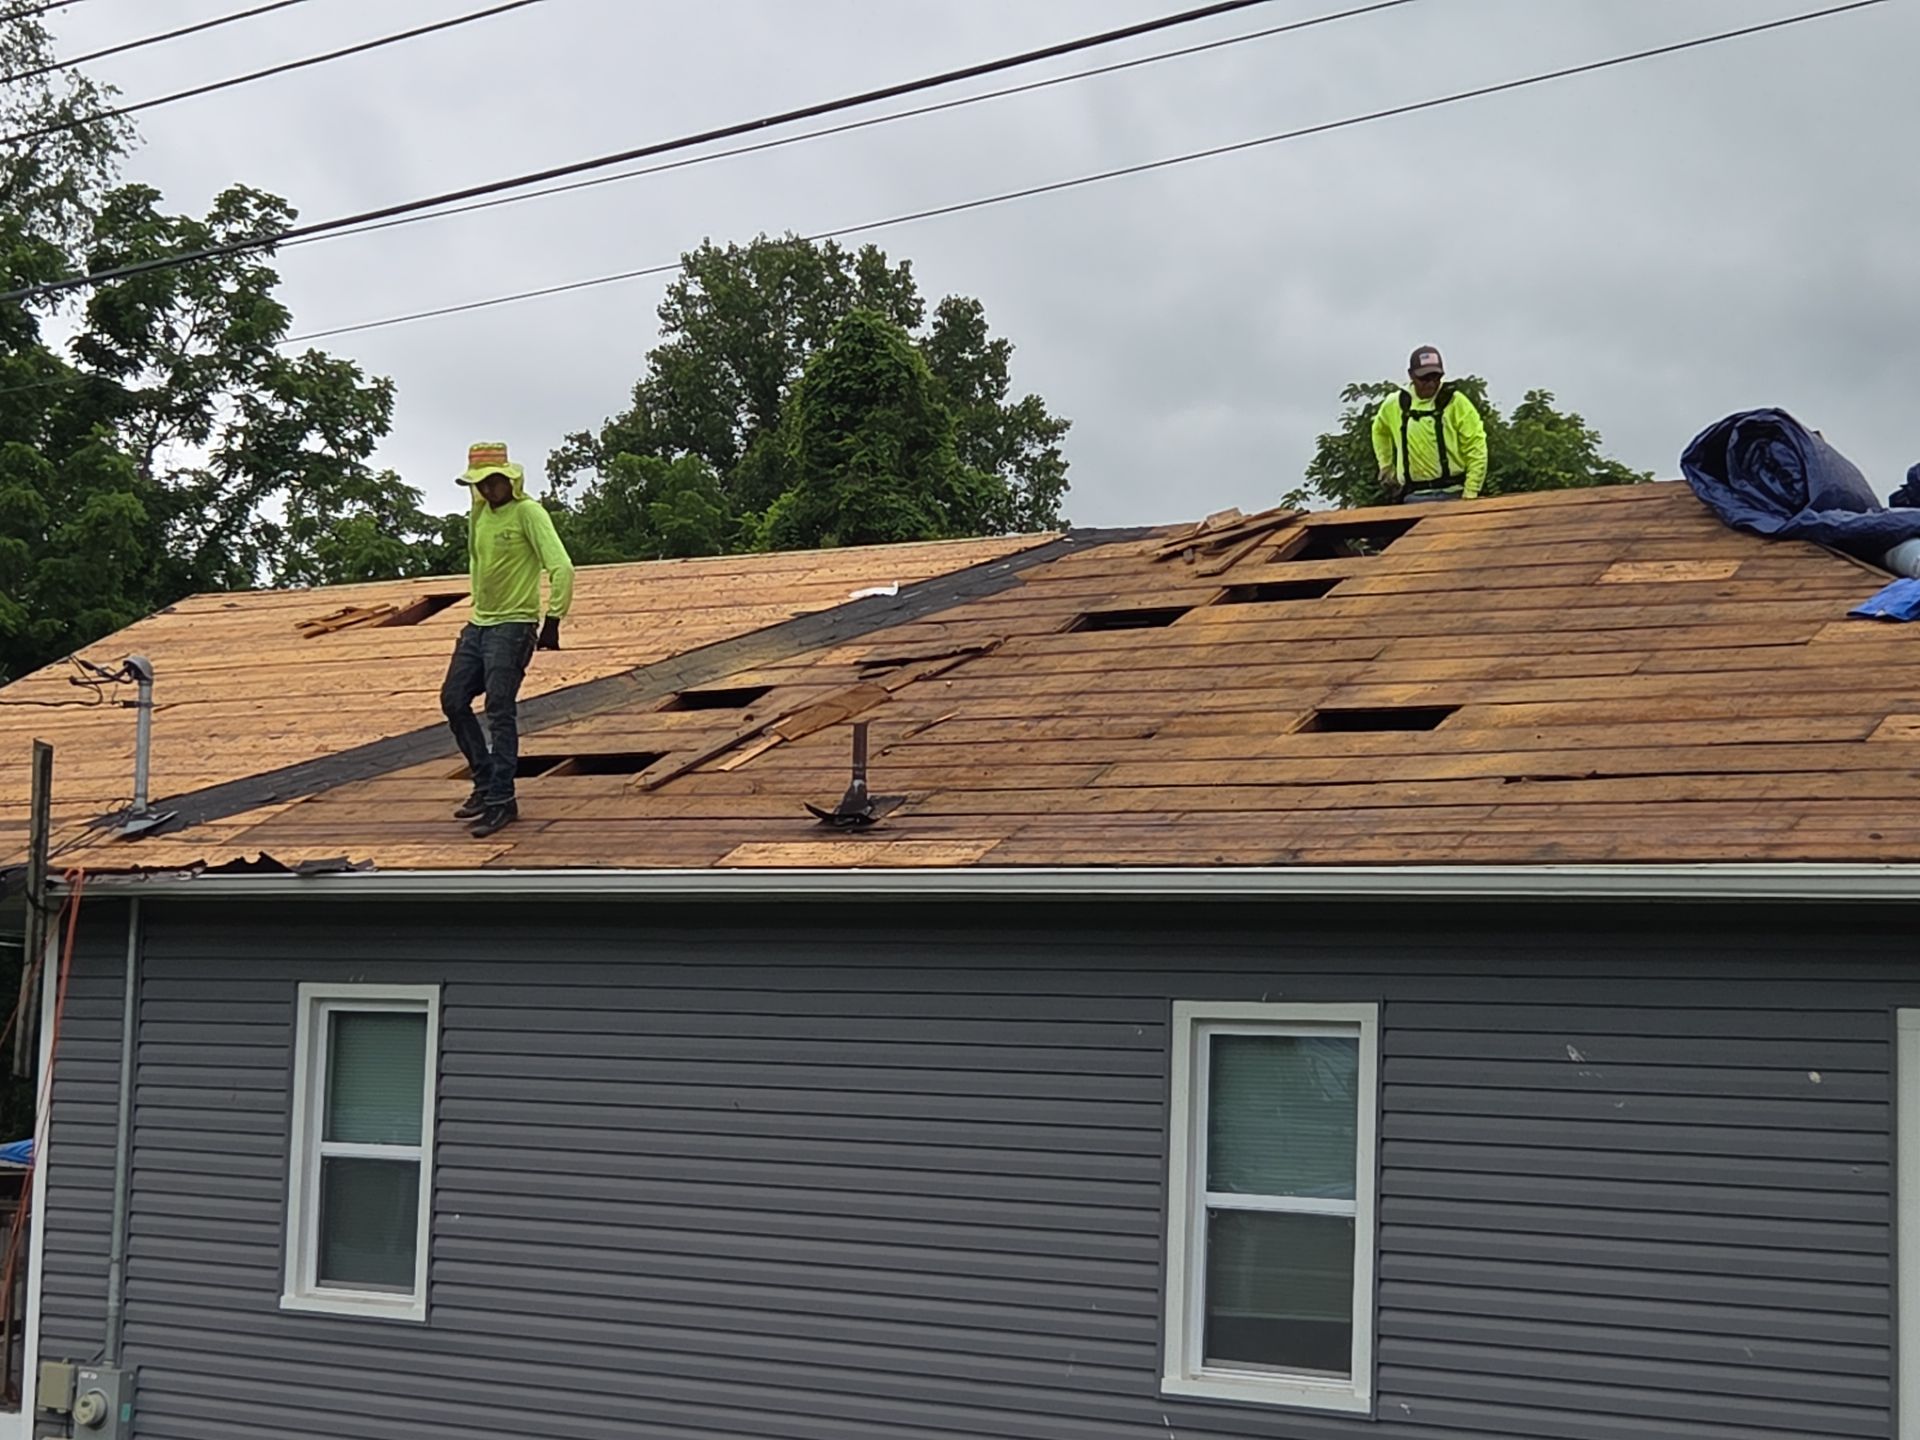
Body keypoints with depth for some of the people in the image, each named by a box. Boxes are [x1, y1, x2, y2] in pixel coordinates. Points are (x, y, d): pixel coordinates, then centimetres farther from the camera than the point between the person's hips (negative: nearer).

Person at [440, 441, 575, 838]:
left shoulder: (528, 512, -13)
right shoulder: (478, 512, 10)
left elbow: (561, 567, -20)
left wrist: (552, 622, -22)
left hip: (513, 626, -8)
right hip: (478, 623, 8)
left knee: (500, 712, -11)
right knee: (453, 701, 8)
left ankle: (501, 800, -7)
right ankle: (486, 783, 19)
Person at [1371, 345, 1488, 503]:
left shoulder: (1456, 403, -4)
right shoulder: (1393, 405, 7)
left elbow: (1476, 448, -7)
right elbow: (1380, 431, 31)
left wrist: (1470, 493, -12)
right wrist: (1386, 467, 26)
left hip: (1451, 495, -3)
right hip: (1413, 497, 3)